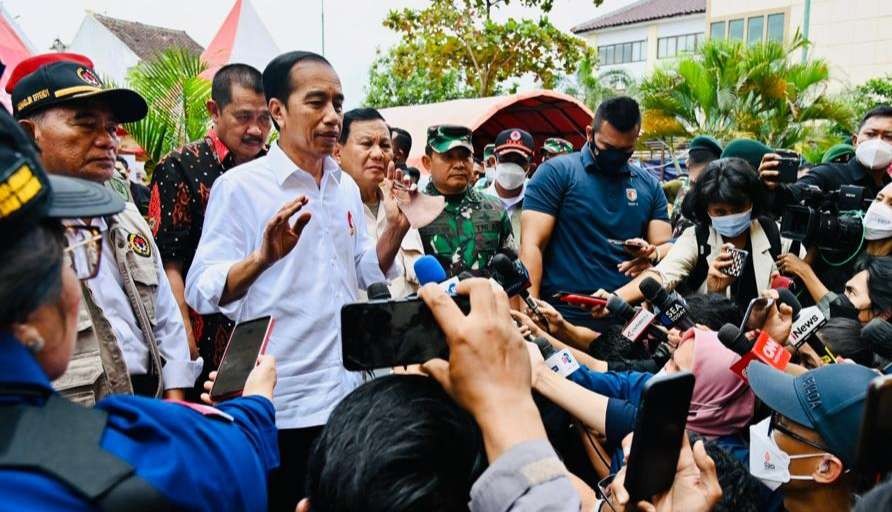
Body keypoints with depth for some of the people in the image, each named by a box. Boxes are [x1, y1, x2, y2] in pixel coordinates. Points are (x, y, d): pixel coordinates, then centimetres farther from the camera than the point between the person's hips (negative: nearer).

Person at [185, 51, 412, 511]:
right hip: (281, 405, -5)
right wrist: (263, 257, -34)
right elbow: (201, 292, -17)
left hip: (351, 392, 6)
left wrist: (395, 230, -4)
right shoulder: (239, 186, -11)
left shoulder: (347, 186, 7)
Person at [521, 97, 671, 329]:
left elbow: (667, 246, 9)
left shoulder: (649, 185, 10)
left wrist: (654, 253, -15)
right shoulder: (556, 172, -5)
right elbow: (532, 245, -11)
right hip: (563, 319, -4)